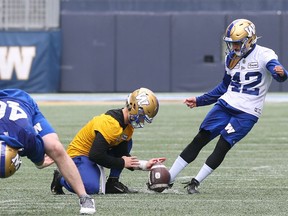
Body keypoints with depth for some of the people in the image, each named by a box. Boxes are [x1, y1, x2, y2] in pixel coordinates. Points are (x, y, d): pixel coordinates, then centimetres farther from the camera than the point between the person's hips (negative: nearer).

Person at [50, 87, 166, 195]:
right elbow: (96, 156, -32)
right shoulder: (110, 123, -29)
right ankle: (61, 178, -3)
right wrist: (122, 163, -21)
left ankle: (113, 183, 1)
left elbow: (123, 155, 5)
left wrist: (144, 164, -7)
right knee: (92, 188, -32)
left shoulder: (128, 125, 0)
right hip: (79, 154, -9)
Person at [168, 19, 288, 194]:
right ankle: (168, 178, 1)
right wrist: (199, 101, 24)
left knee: (223, 146, -14)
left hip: (247, 112, -6)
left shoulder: (264, 55, -9)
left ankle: (196, 182, -2)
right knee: (200, 140, -1)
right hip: (225, 105, 6)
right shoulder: (232, 58, 12)